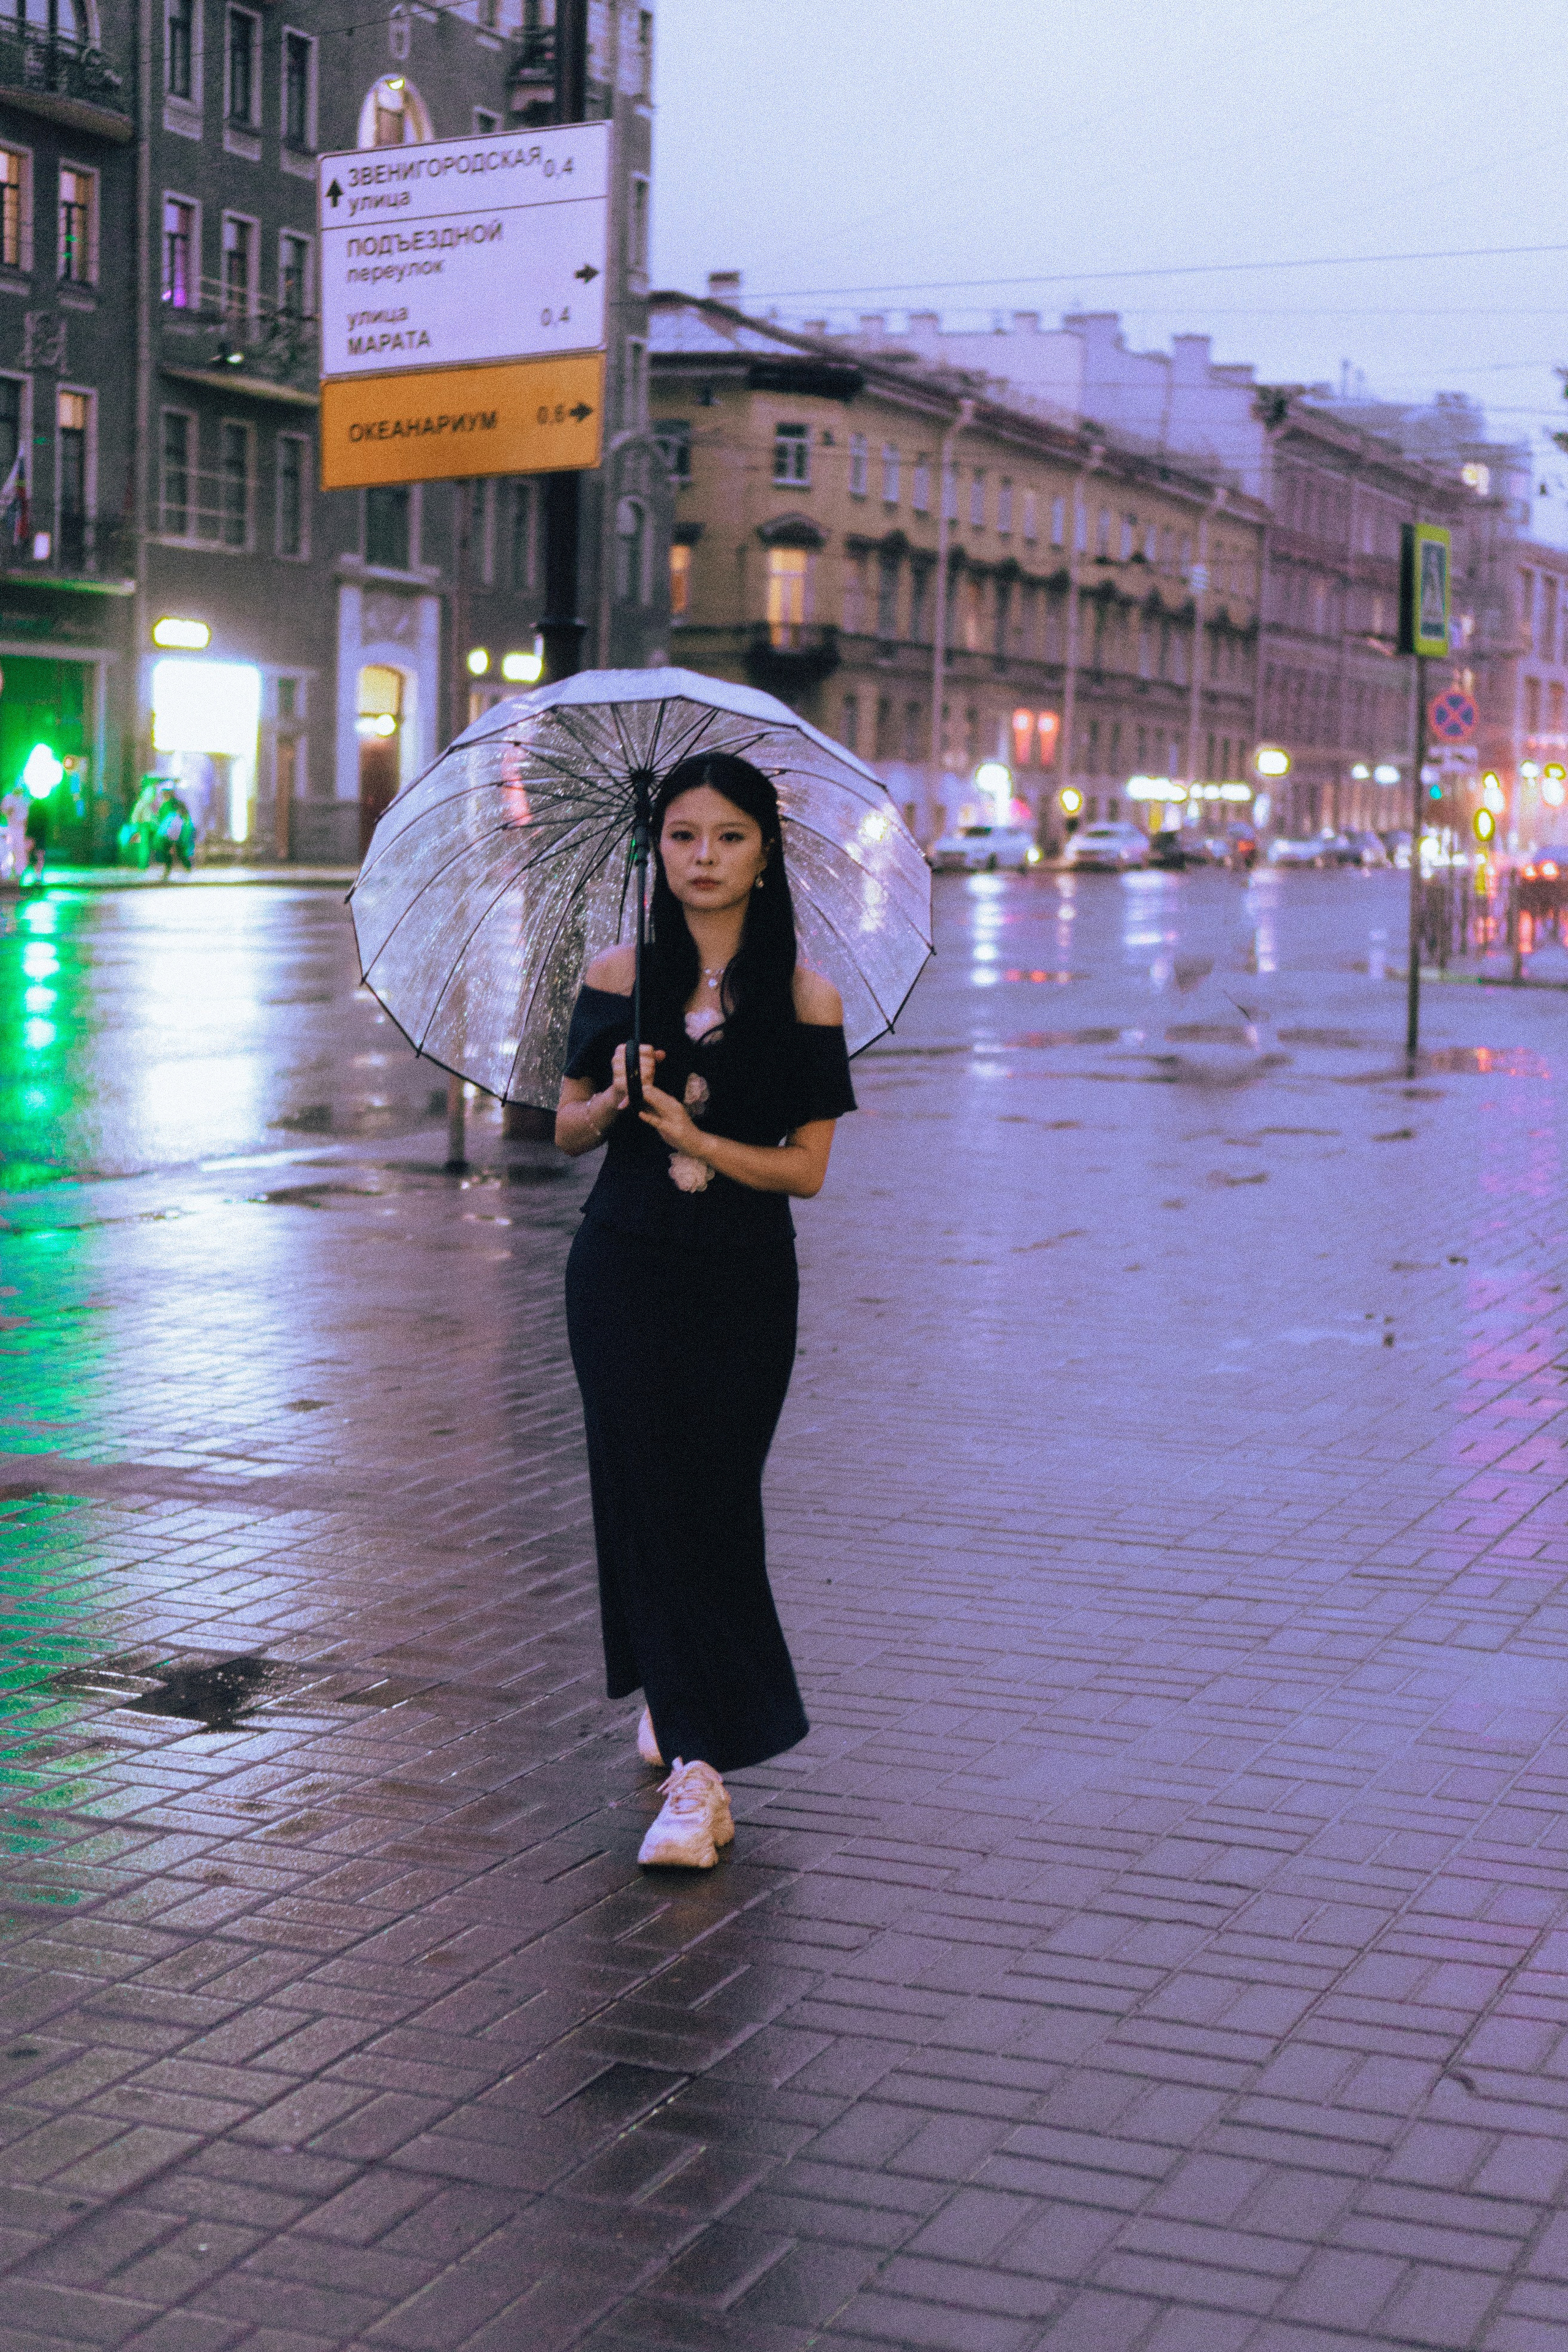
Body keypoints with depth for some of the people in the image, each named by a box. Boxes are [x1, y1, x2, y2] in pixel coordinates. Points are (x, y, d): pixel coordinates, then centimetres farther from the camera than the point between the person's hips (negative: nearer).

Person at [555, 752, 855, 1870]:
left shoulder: (806, 999, -2)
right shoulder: (617, 978, 3)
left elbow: (807, 1168, -4)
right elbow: (568, 1130, 10)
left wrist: (699, 1139, -18)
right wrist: (613, 1103, -11)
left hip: (745, 1284, -1)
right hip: (625, 1269, 1)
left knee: (715, 1505, 1)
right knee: (649, 1495, -4)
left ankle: (679, 1708, 23)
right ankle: (698, 1767, 4)